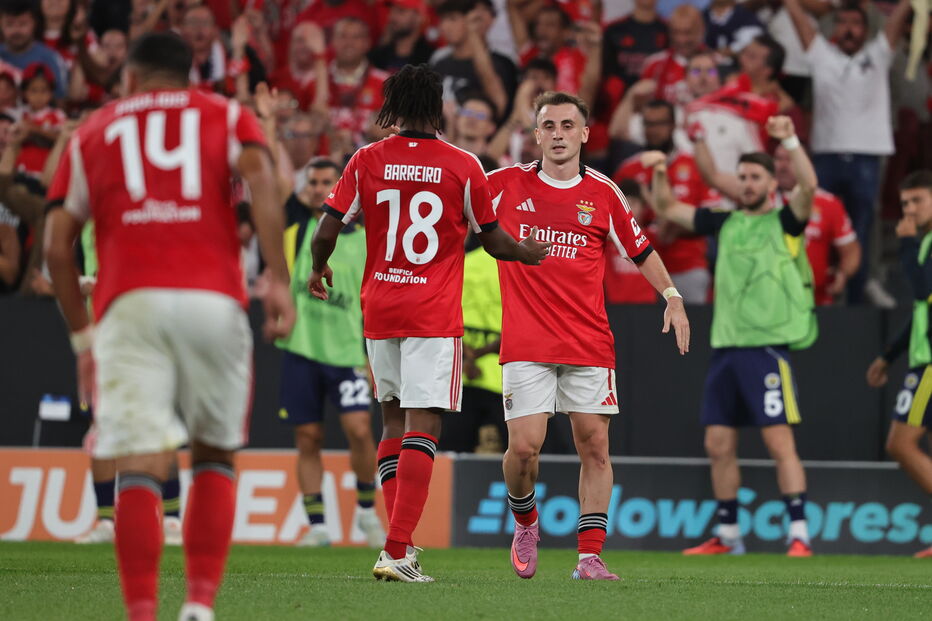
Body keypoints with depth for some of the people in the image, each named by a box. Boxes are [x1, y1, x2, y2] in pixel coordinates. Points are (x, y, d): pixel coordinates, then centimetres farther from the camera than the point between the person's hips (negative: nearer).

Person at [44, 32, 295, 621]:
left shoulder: (93, 131, 22)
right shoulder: (227, 116, 19)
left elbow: (57, 246, 16)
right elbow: (259, 175, -3)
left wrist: (82, 335, 24)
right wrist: (278, 279, -8)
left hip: (129, 305, 0)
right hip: (214, 301, 0)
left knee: (140, 468, -6)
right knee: (216, 457, 16)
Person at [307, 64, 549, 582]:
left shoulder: (367, 161, 0)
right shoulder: (463, 166, -5)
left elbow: (326, 234, -1)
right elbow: (493, 241, 7)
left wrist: (318, 269, 21)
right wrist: (529, 253, 28)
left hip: (379, 308, 3)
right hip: (436, 315, -3)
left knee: (394, 419, 16)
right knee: (423, 426, -7)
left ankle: (402, 543, 11)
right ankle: (397, 551, -18)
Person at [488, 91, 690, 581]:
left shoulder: (603, 193, 6)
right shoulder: (507, 184, 2)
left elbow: (640, 250, 17)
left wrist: (672, 296, 9)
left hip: (589, 343, 2)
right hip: (526, 345, -1)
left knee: (594, 444, -2)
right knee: (524, 447, -10)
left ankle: (590, 555, 2)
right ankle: (525, 522, 20)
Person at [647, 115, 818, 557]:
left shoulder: (784, 222, 1)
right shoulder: (726, 223, 15)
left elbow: (808, 186, -18)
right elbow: (668, 209, 20)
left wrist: (790, 140, -27)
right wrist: (660, 175, 3)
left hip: (768, 346, -6)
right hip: (725, 348, 6)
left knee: (779, 442, -11)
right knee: (718, 446, 7)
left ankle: (799, 537, -12)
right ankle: (727, 537, 17)